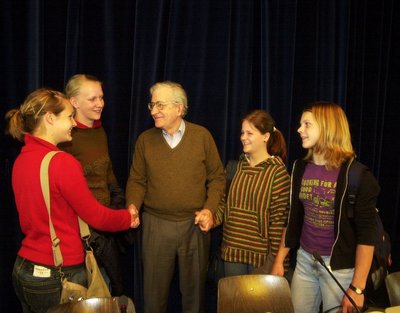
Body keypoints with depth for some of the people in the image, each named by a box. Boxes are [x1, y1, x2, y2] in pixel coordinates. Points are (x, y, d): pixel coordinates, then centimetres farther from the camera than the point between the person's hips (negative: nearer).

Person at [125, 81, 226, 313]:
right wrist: (133, 206, -11)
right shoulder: (145, 139, 2)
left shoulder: (202, 136, -3)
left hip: (195, 224, -1)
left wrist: (210, 209, -9)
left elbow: (217, 177, 2)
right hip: (156, 224, 1)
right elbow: (137, 180, 6)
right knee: (154, 289, 11)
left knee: (194, 288, 13)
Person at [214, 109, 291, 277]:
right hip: (233, 250, 5)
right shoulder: (238, 165, 5)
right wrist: (213, 219, -4)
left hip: (262, 256, -5)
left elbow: (280, 219, -12)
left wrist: (278, 260, -12)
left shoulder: (277, 171, -10)